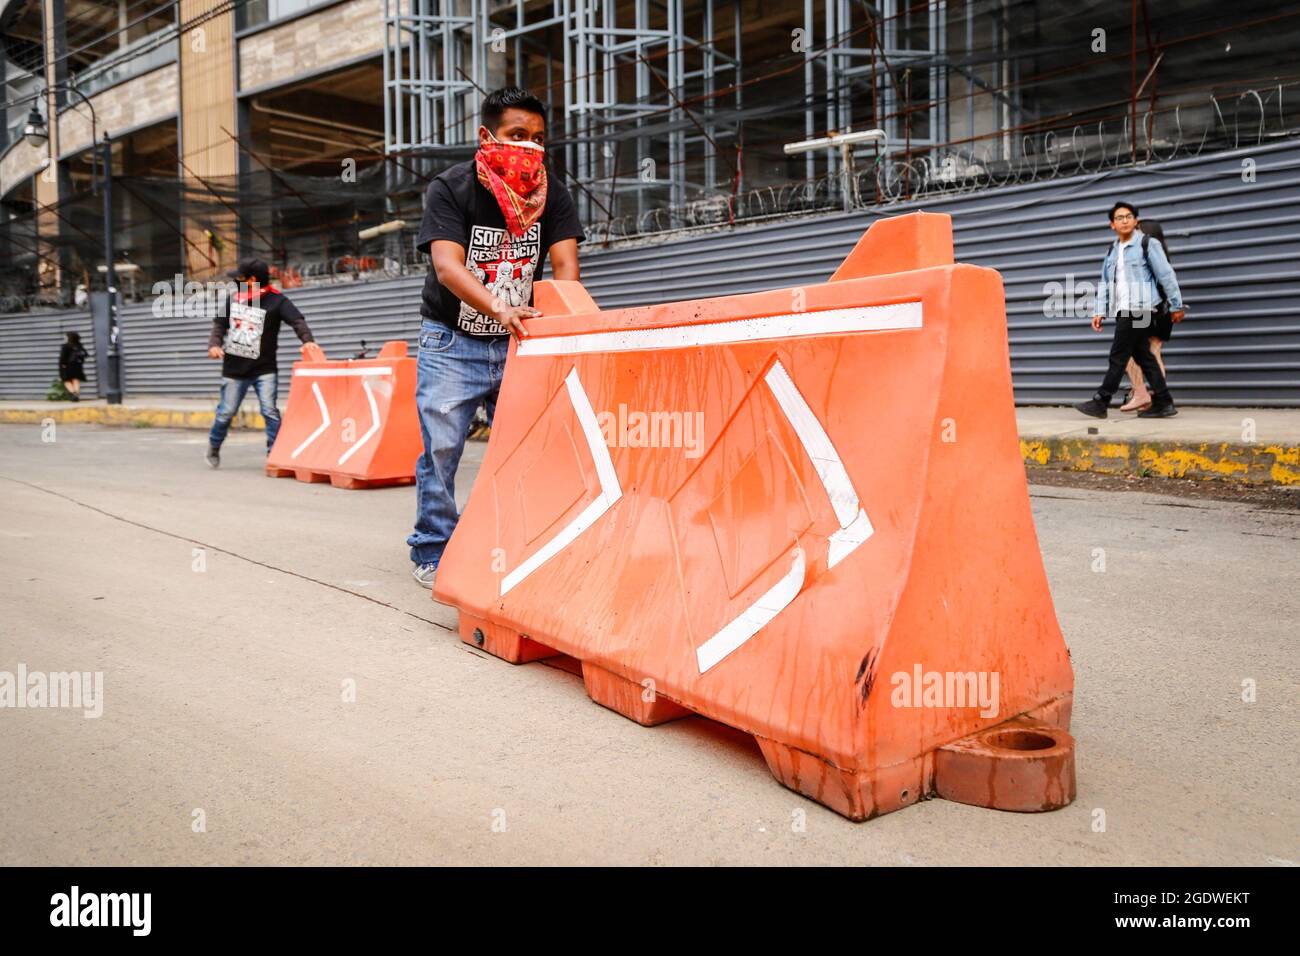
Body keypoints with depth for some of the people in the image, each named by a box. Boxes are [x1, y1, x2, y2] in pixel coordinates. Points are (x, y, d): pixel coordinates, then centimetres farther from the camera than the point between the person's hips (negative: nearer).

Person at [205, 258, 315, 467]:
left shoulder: (276, 300, -10)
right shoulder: (233, 299, 5)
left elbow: (297, 321, -22)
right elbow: (220, 325, 14)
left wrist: (308, 341, -40)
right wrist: (214, 344, -4)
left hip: (264, 369, -3)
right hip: (234, 369, 4)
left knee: (270, 411, -13)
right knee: (225, 412, 11)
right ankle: (213, 448, 33)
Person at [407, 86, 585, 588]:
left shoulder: (551, 194, -2)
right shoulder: (450, 188, -13)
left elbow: (565, 263, -12)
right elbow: (447, 265, -26)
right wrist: (499, 309, -44)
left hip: (518, 341, 3)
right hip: (452, 340, -3)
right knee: (441, 448, -4)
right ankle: (432, 554, 10)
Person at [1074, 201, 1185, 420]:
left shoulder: (1147, 244, -3)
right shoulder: (1112, 250, 16)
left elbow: (1166, 275, -1)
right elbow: (1104, 283, 15)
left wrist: (1176, 306, 0)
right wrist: (1100, 312, 6)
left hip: (1138, 309, -7)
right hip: (1122, 311, 7)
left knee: (1118, 356, -8)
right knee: (1143, 356, 7)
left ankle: (1101, 402, -6)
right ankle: (1163, 403, 11)